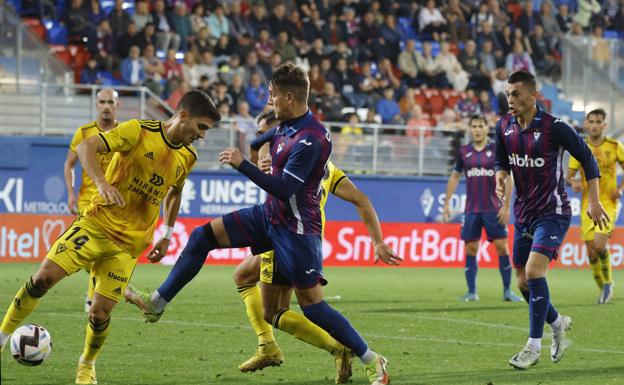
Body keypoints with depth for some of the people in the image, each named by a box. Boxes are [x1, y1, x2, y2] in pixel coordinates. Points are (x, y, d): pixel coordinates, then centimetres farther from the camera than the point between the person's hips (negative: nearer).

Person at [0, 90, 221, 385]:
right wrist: (101, 182, -34)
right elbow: (86, 147, -18)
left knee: (100, 314, -6)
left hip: (129, 244, 3)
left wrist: (167, 235, 20)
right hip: (96, 224, -3)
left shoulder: (187, 157, 6)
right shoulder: (138, 131, -10)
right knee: (43, 278, -14)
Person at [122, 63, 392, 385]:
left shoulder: (310, 139, -24)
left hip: (296, 228, -9)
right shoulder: (286, 126, 3)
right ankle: (158, 302, 8)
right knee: (203, 236, 2)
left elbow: (284, 189, -28)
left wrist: (243, 165, -25)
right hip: (269, 214, 9)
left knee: (312, 306, -7)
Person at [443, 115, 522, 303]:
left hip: (494, 208, -3)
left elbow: (508, 178, -2)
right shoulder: (464, 152, 7)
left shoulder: (496, 150, -2)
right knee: (470, 249, 1)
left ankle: (507, 291, 3)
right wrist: (446, 204, 12)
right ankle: (472, 292, 8)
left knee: (501, 247, -5)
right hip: (471, 209, 3)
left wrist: (506, 206, -8)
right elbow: (454, 177, 17)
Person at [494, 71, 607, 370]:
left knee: (533, 272, -21)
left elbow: (587, 158, -7)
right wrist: (500, 177, -7)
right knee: (523, 283, 9)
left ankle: (534, 346, -11)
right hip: (523, 213, 7)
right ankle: (558, 323, 37)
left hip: (552, 212, -7)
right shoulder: (504, 127, 0)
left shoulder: (554, 128, -17)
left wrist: (593, 201, -8)